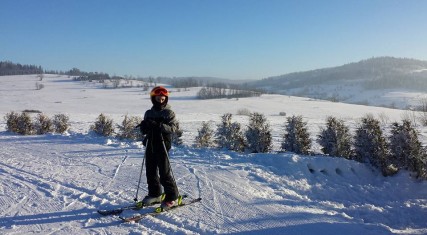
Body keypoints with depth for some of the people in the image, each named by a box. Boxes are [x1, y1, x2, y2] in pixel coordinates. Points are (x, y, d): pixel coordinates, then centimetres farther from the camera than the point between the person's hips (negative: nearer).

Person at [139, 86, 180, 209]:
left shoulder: (169, 113, -2)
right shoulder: (149, 113, 13)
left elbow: (174, 127, -13)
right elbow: (144, 130, 16)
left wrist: (160, 126, -27)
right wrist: (144, 126, -7)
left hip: (162, 145, -6)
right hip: (150, 145, 6)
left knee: (165, 172, -5)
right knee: (150, 171, 11)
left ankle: (172, 197, 6)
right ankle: (155, 194, 27)